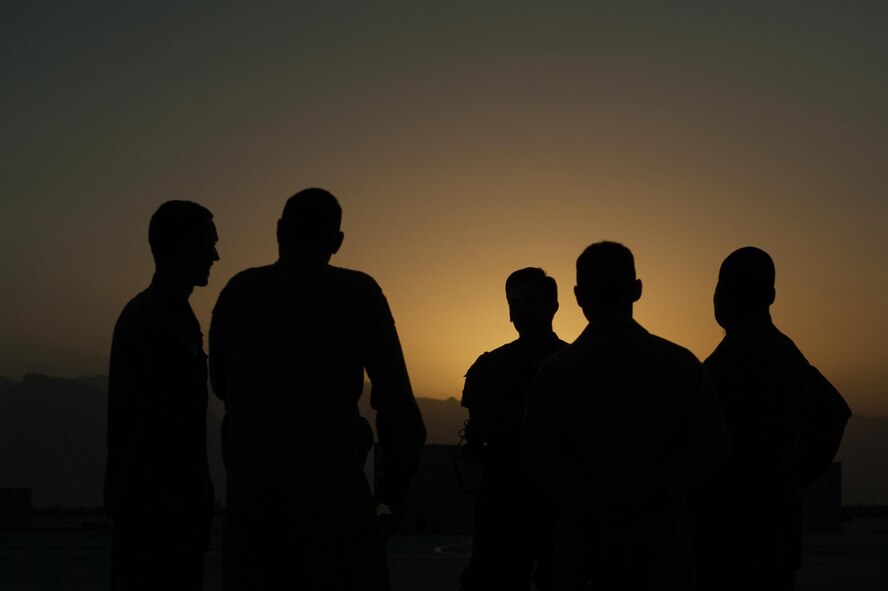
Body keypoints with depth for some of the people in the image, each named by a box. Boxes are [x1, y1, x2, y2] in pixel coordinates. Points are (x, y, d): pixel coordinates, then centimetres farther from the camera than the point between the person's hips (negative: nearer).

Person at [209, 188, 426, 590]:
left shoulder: (239, 291, 6)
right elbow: (395, 401, -4)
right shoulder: (357, 293, -1)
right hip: (331, 492, -3)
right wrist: (393, 491, 6)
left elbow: (221, 384, 18)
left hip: (250, 494, 3)